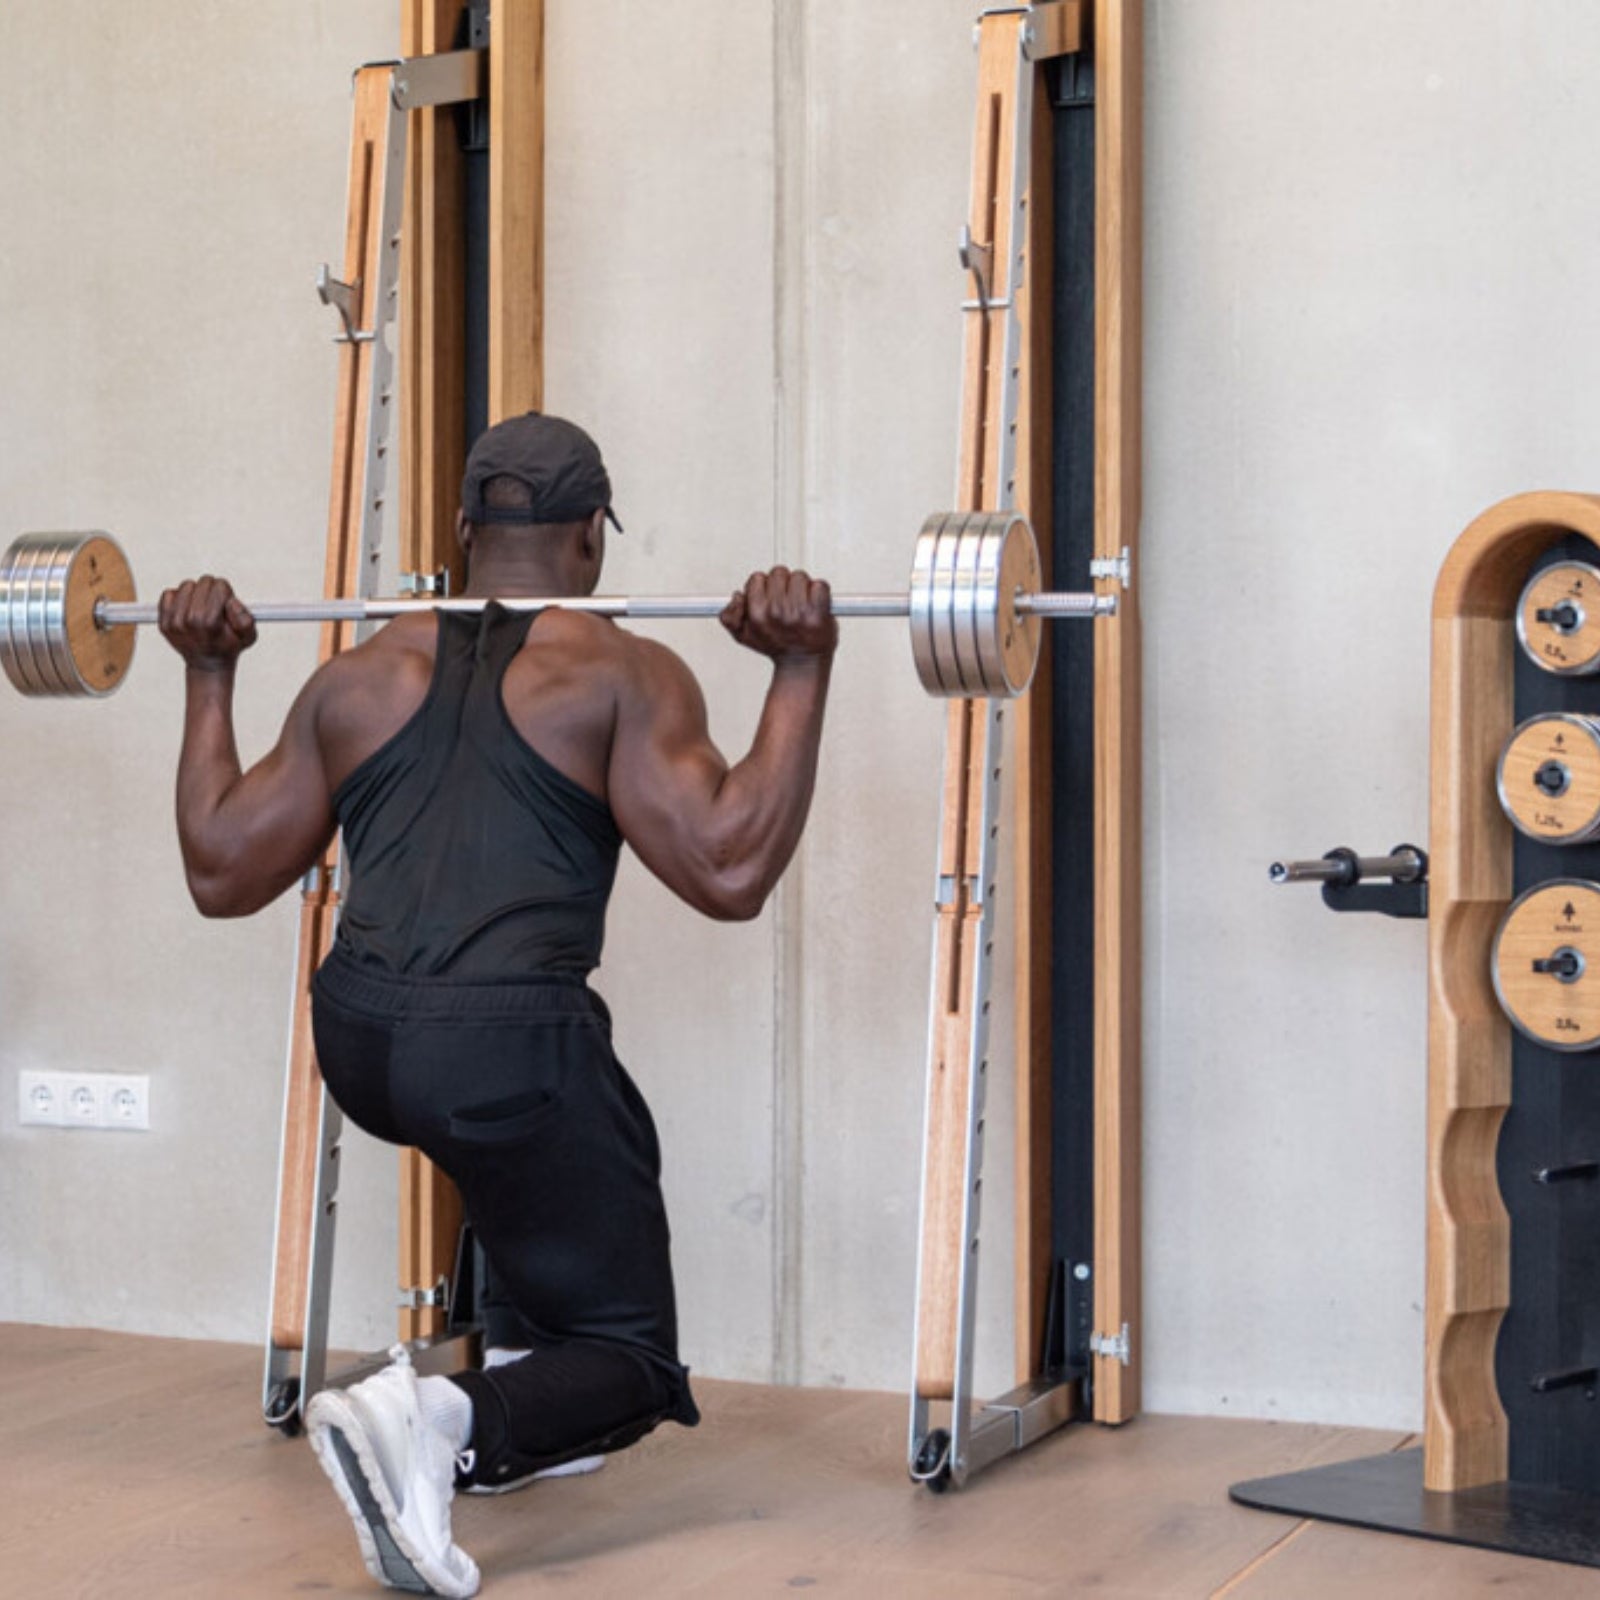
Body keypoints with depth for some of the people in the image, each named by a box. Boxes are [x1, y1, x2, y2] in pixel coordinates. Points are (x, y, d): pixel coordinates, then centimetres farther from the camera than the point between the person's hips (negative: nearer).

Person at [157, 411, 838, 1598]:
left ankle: (519, 1369, 30)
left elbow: (222, 872, 15)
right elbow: (729, 870, -11)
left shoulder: (359, 677, 14)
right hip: (507, 1047, -6)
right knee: (627, 1356, 7)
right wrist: (802, 674, -5)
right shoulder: (618, 676, 1)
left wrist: (210, 678, 25)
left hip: (358, 1049, 6)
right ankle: (448, 1424, -24)